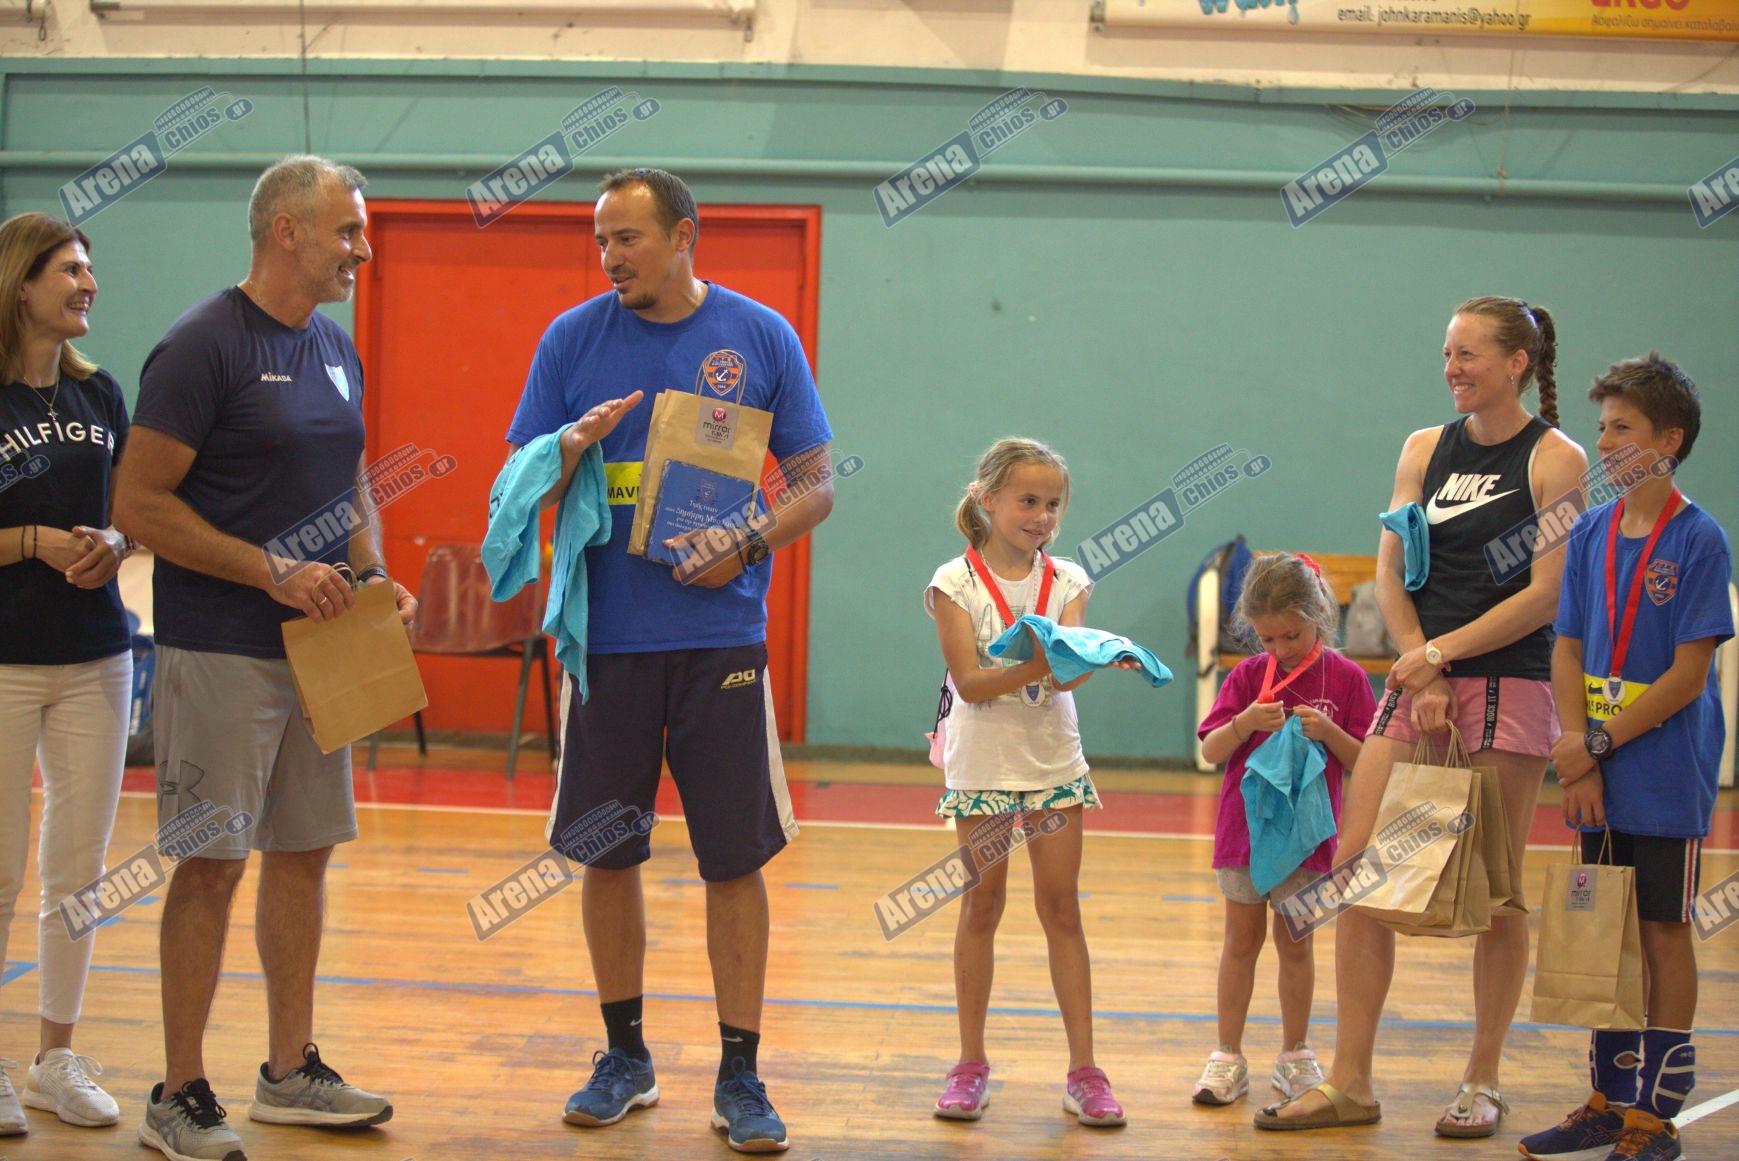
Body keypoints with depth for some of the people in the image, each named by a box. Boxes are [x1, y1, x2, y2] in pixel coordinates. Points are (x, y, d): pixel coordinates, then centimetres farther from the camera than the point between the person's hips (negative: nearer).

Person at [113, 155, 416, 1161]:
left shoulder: (336, 350, 12)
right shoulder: (204, 344, -12)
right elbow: (139, 504, -15)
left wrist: (372, 573, 5)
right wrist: (272, 571, -19)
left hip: (316, 648, 8)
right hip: (220, 653, -8)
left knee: (304, 853, 12)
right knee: (214, 864, -3)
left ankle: (292, 1072, 24)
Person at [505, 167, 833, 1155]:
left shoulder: (760, 337, 3)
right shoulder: (573, 339, 5)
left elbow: (818, 485, 5)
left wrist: (750, 543, -13)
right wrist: (573, 449, -15)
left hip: (721, 635, -1)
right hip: (605, 634, 1)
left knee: (737, 859, 0)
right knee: (609, 852, 8)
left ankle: (740, 1074, 10)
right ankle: (627, 1056, 24)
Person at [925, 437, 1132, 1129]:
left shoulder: (1066, 581, 1)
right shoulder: (955, 583, -6)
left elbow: (1065, 674, -12)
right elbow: (969, 683, -16)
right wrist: (1036, 666, -30)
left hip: (1055, 766, 2)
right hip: (983, 767, -2)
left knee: (1061, 909, 3)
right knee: (982, 907, 6)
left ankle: (1083, 1070, 7)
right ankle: (971, 1064, 17)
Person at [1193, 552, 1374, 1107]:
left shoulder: (1345, 677, -4)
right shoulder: (1247, 675, 0)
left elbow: (1364, 761, -4)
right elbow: (1211, 751, -2)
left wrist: (1328, 731, -21)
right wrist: (1245, 723, -20)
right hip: (1243, 828, 1)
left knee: (1296, 943, 8)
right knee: (1241, 941, 8)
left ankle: (1295, 1056, 20)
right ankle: (1228, 1056, 15)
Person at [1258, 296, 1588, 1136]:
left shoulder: (1554, 458, -3)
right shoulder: (1425, 449, 12)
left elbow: (1548, 593, -10)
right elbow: (1390, 574, 7)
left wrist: (1440, 652, -13)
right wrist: (1421, 677, -6)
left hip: (1509, 684, -5)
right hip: (1417, 679, 5)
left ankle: (1483, 1082, 14)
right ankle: (1350, 1083, 5)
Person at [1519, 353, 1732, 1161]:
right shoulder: (1590, 534, 7)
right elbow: (1568, 652, 6)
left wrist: (1601, 742, -14)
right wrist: (1578, 754, -6)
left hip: (1667, 780, -5)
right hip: (1598, 782, 5)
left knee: (1663, 931, 3)